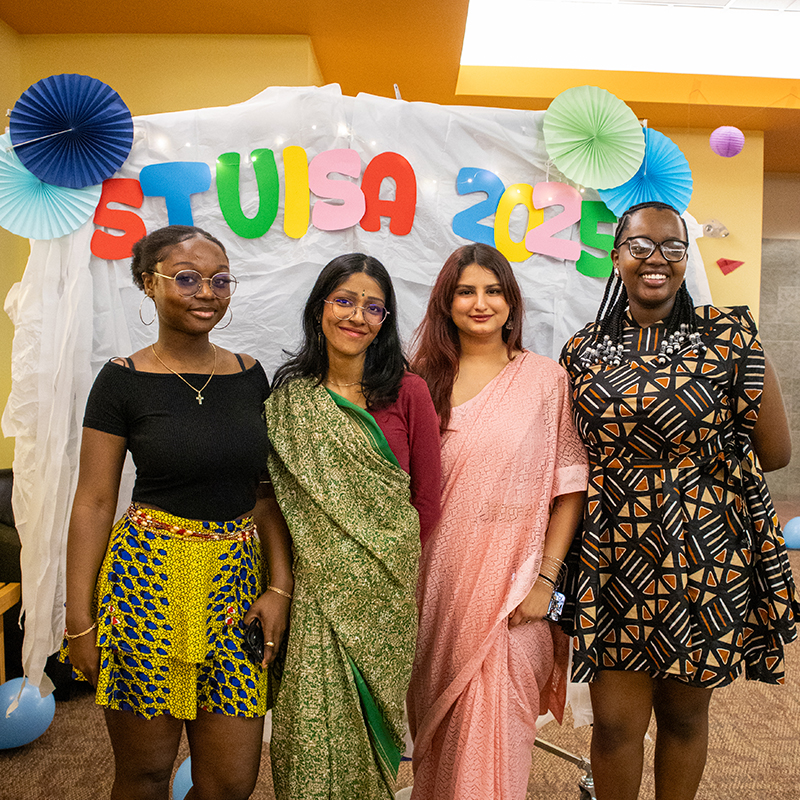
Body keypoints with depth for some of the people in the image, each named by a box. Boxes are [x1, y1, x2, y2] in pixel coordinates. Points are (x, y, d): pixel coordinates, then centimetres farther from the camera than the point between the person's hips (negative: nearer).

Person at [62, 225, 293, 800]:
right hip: (147, 581, -3)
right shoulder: (123, 380, -5)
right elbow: (94, 503, -4)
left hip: (237, 579, 3)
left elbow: (265, 488, 8)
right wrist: (80, 621, -4)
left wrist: (281, 584, 0)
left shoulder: (249, 375, 6)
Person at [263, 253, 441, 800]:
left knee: (371, 709, 11)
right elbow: (277, 494, 7)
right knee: (313, 717, 4)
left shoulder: (407, 392, -4)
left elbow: (427, 498, 1)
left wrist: (393, 563, 1)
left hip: (384, 589, -1)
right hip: (316, 587, 1)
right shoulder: (290, 397, 1)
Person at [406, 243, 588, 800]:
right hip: (439, 578, 3)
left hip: (511, 580, -2)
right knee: (439, 711, 16)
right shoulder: (425, 380, 4)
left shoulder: (545, 378, -2)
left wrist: (546, 577, -9)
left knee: (495, 724, 1)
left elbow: (570, 487, -3)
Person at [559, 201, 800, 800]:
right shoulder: (583, 351, 3)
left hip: (704, 556, -1)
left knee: (685, 712, 16)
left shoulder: (729, 336, -5)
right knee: (615, 721, 6)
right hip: (614, 556, 1)